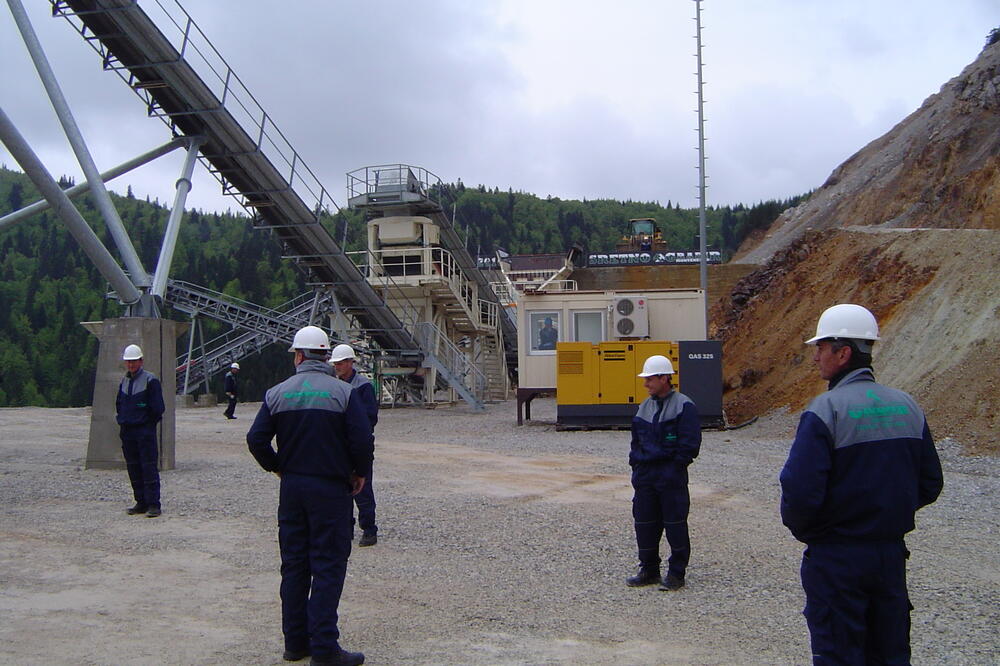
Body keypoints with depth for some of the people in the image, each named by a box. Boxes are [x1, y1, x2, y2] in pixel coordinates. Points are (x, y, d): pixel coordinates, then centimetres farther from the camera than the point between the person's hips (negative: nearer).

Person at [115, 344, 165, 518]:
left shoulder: (150, 380, -7)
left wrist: (149, 423, -4)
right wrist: (121, 420, 15)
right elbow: (119, 403, 25)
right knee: (133, 468, 9)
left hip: (145, 430, -7)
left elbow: (157, 407, -9)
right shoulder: (124, 381, 14)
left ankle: (153, 505, -6)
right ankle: (141, 502, 17)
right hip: (127, 431, 7)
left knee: (149, 467, -8)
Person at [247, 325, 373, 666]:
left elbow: (256, 439, -1)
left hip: (291, 488, 4)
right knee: (328, 566, 0)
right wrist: (361, 473, 2)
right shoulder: (343, 392, -9)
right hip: (331, 488, -4)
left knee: (293, 564, 13)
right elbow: (362, 439, -15)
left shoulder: (277, 393, 1)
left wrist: (277, 467, 14)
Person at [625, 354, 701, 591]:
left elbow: (690, 444, -11)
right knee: (644, 522, 9)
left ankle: (676, 574, 10)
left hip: (671, 475, -7)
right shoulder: (645, 407, 14)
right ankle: (649, 570, 21)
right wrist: (636, 463, 10)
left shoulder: (683, 406, -8)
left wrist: (673, 468, -13)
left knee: (675, 523, 1)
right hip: (645, 474, 7)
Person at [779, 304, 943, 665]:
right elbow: (930, 484, 9)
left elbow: (800, 490, -23)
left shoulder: (824, 411, -18)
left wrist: (800, 528, -3)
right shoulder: (907, 406, 3)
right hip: (892, 554, 6)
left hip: (836, 557, -6)